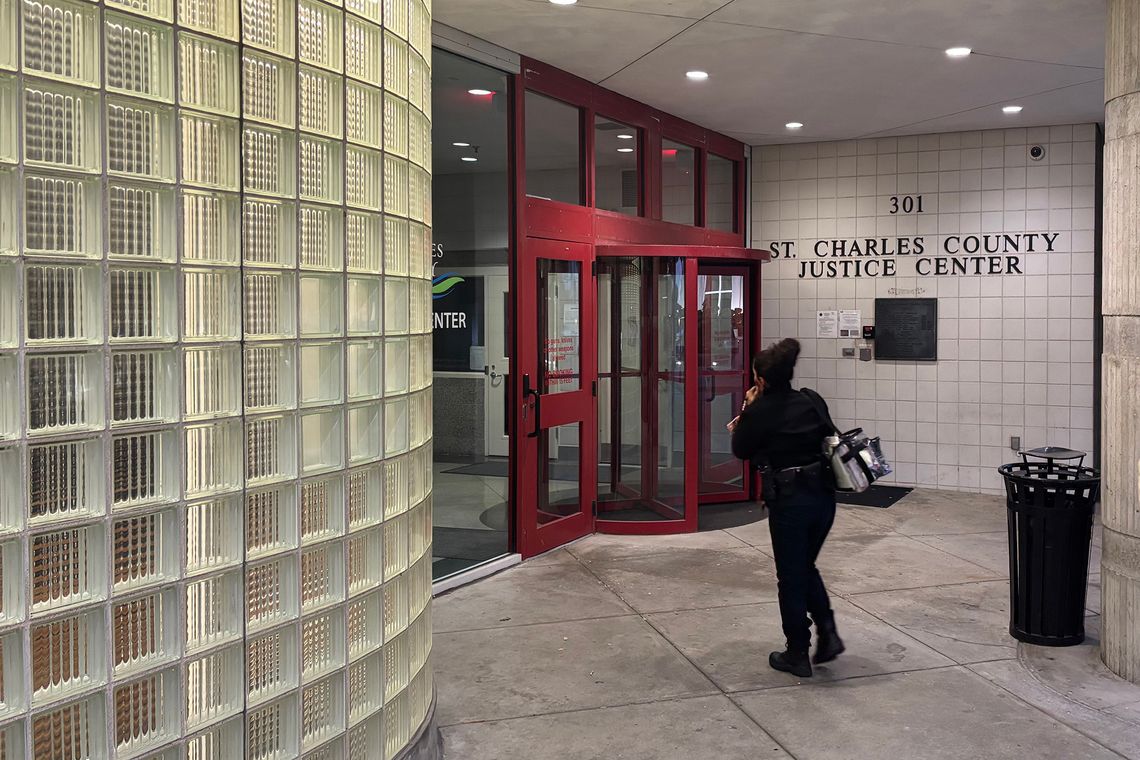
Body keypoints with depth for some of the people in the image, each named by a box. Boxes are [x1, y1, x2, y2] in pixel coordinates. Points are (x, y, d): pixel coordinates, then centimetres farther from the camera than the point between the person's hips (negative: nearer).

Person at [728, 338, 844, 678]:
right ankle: (827, 632, 13)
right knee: (807, 567, 25)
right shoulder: (813, 401, 4)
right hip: (824, 496, 6)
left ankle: (797, 656, 18)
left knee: (791, 578, 9)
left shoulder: (759, 412, -11)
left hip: (788, 501, -6)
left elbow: (741, 451, 3)